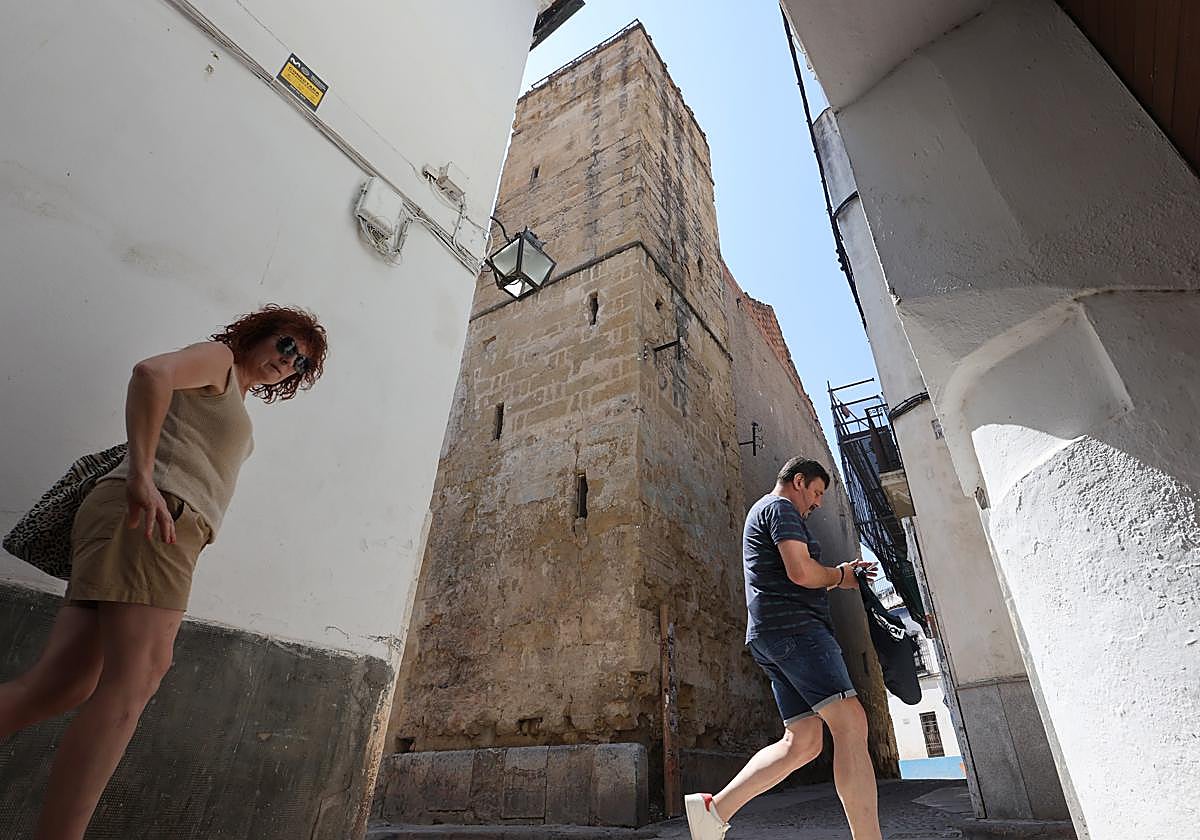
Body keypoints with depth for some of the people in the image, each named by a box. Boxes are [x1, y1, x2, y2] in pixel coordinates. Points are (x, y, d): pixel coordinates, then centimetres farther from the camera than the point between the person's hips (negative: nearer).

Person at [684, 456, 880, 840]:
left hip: (770, 636, 10)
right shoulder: (780, 507, -2)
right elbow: (801, 572, -16)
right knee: (850, 722, -14)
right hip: (793, 625, -10)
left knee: (802, 742, 5)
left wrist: (837, 574, 24)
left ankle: (715, 808, 2)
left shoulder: (760, 513, 31)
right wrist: (840, 577, 4)